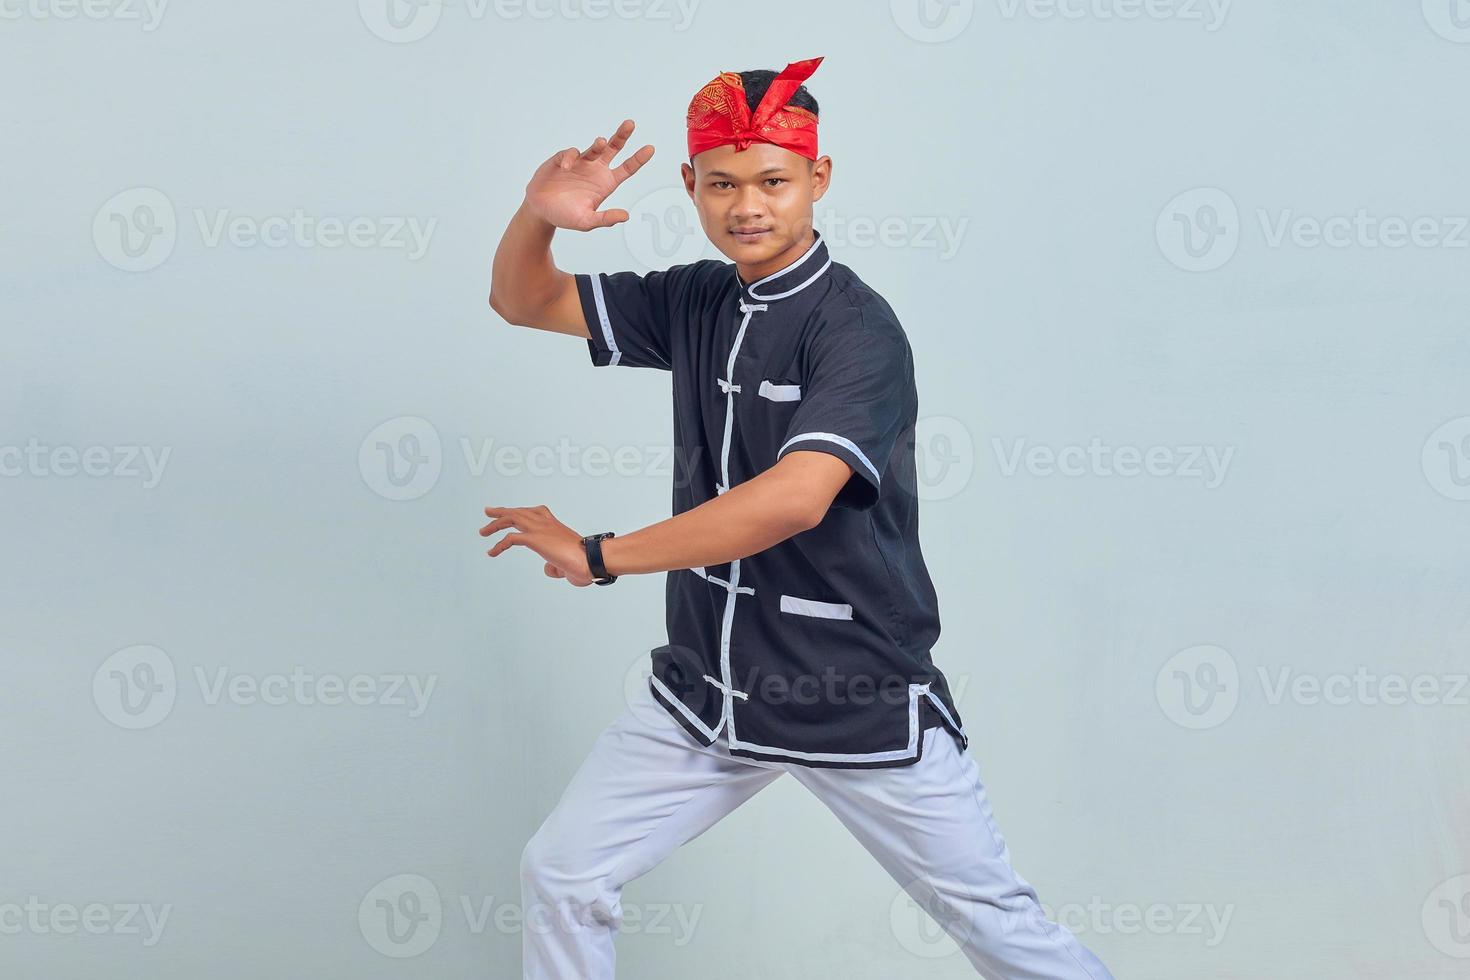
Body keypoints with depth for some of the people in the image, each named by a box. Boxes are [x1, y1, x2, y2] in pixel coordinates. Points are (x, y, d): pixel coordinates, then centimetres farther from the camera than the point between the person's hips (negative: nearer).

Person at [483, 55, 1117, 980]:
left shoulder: (857, 328, -17)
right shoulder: (695, 301, 5)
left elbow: (794, 499, -30)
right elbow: (524, 301, 11)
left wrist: (599, 556, -24)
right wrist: (538, 217, -12)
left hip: (861, 698, -6)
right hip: (706, 687, 6)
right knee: (560, 872, 5)